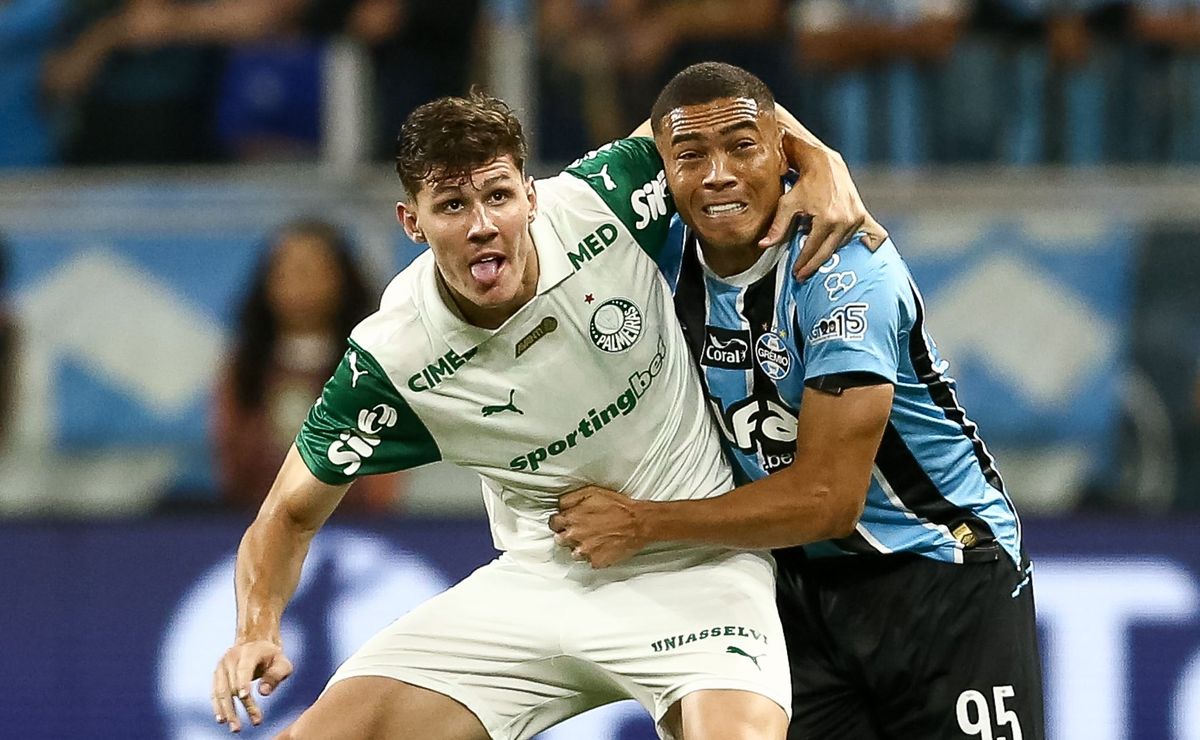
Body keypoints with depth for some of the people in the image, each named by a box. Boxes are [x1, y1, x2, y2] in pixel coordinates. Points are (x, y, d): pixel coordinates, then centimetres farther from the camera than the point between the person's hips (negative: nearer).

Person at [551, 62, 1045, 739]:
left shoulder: (842, 269, -23)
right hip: (806, 580, 5)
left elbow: (827, 498, -24)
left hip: (947, 575, -5)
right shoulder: (669, 256, -3)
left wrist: (643, 523, -18)